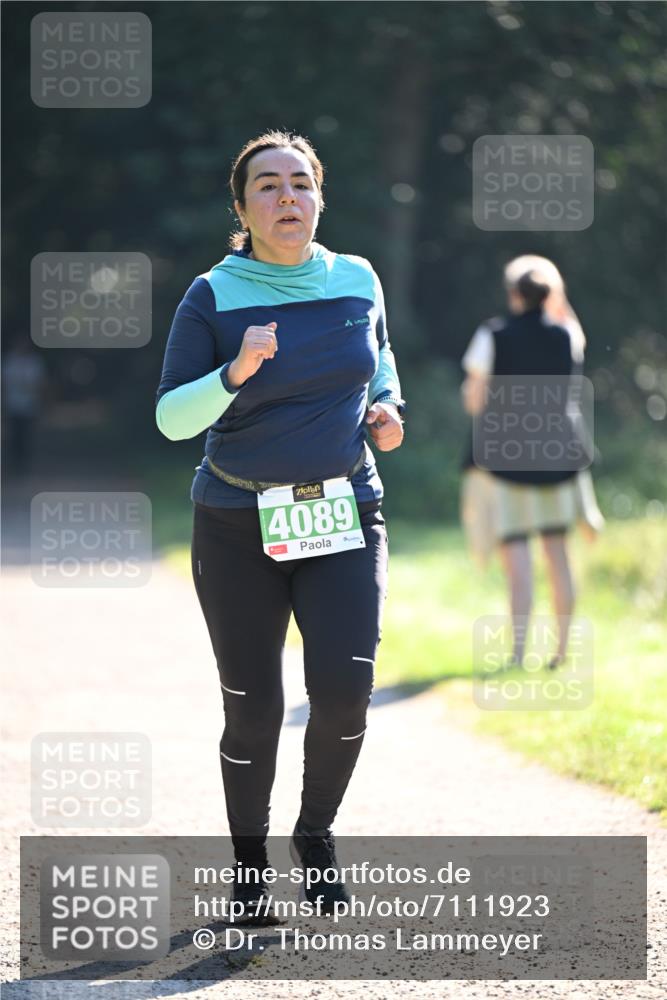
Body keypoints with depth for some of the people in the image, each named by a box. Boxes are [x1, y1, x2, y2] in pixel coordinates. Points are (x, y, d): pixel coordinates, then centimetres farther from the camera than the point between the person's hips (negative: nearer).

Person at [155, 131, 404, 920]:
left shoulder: (356, 282, 3)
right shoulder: (214, 298, -7)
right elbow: (171, 418, -8)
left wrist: (386, 409, 5)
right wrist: (235, 374, -25)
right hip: (238, 526, -2)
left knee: (343, 690, -15)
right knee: (252, 709, 0)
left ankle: (316, 833, 12)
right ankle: (249, 863, 21)